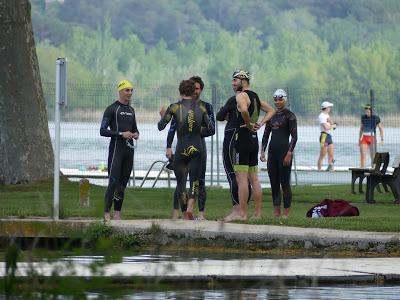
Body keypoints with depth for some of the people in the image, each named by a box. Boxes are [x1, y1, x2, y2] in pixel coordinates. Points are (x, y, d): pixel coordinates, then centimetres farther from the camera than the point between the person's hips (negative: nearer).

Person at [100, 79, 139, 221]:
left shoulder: (131, 110, 18)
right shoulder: (111, 109, -3)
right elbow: (103, 131, -9)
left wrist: (136, 134, 6)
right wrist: (121, 134, -18)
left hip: (129, 149, 7)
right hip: (116, 149, -7)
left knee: (123, 183, 6)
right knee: (113, 182, -15)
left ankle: (117, 214, 10)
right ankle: (106, 214, -16)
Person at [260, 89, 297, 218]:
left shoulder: (289, 115, -5)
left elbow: (294, 136, -10)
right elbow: (266, 134, 17)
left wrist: (289, 154, -17)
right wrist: (262, 151, 7)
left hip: (284, 150, -7)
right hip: (272, 152, 7)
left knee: (285, 183, -6)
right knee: (274, 183, 7)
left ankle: (286, 213, -2)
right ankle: (276, 212, 12)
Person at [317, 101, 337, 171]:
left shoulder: (327, 115, 17)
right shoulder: (321, 116, -11)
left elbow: (332, 124, 10)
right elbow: (326, 127, -20)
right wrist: (333, 126, -3)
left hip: (329, 136, 9)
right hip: (324, 136, -9)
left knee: (331, 155, 10)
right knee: (322, 155, -9)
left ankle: (330, 168, 15)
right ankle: (319, 169, -8)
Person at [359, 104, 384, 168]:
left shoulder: (376, 118, -3)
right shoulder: (363, 117, 7)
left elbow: (381, 128, 2)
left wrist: (382, 139, -4)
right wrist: (360, 138, 18)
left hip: (372, 138, -3)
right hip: (364, 138, 3)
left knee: (373, 157, -2)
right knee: (362, 155, -7)